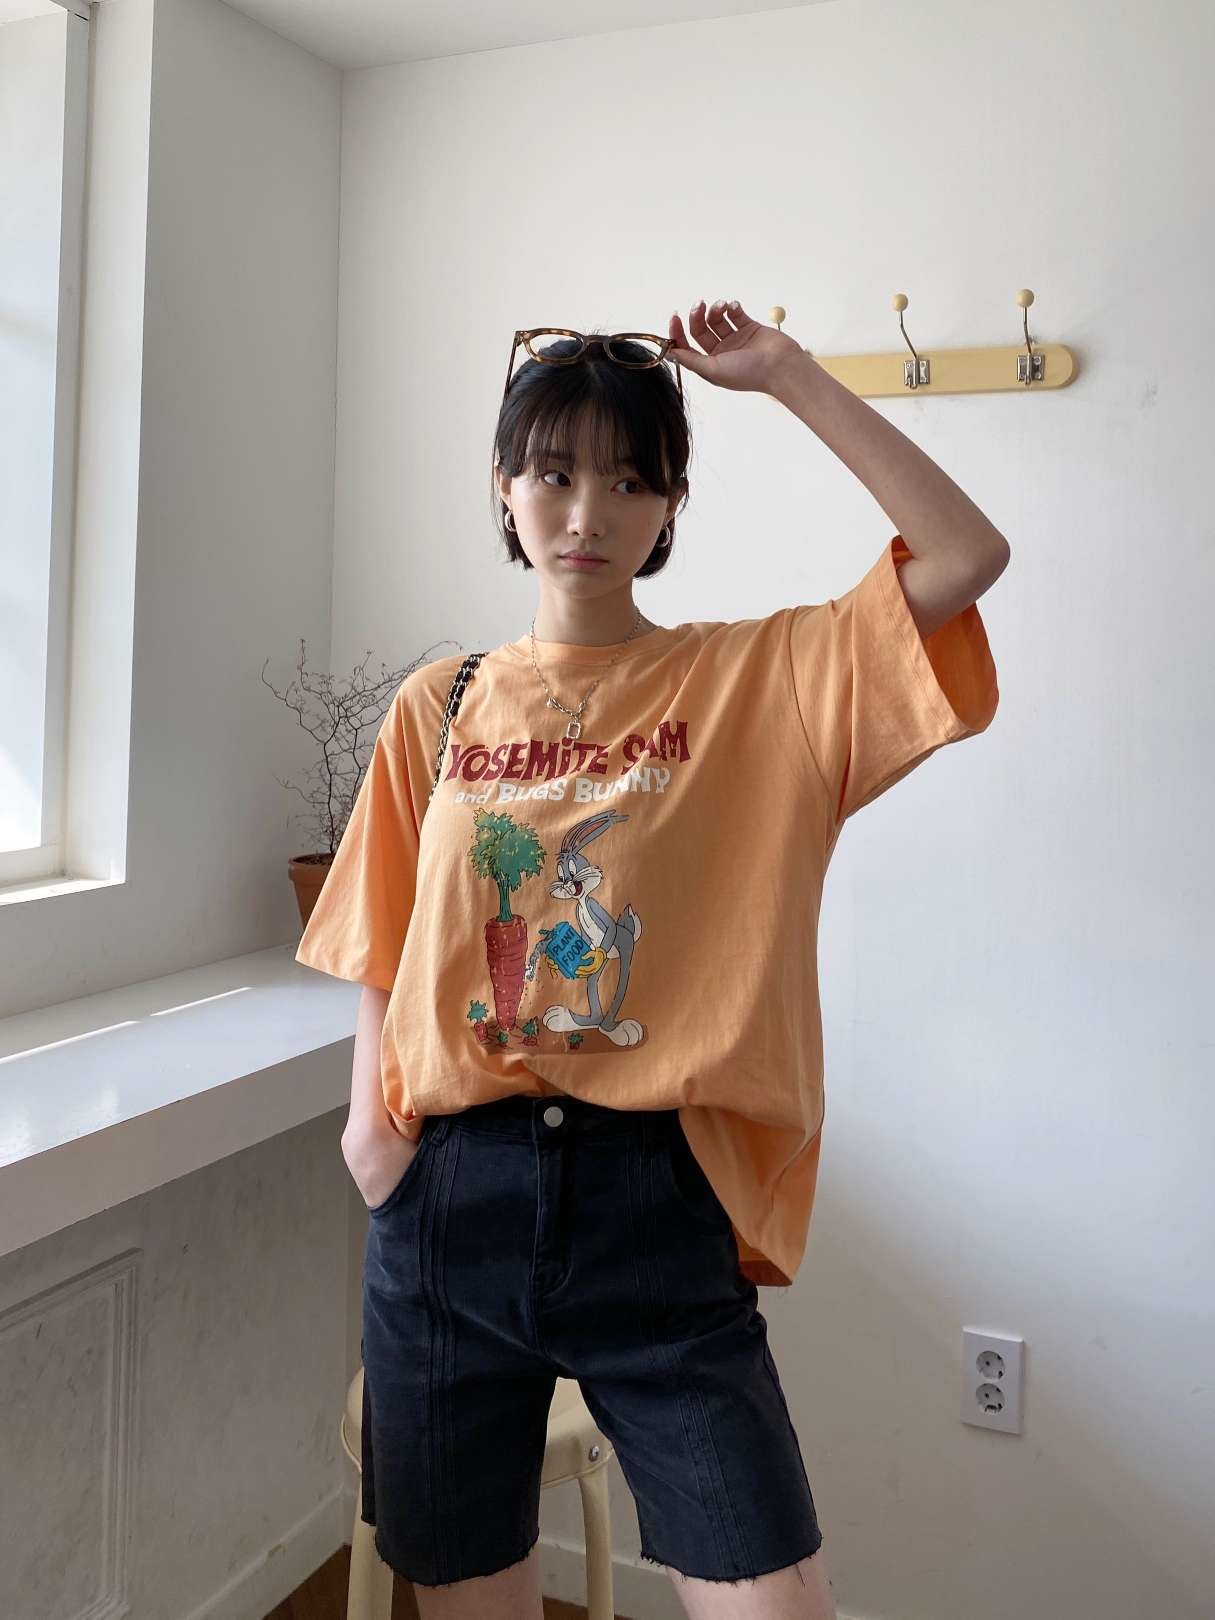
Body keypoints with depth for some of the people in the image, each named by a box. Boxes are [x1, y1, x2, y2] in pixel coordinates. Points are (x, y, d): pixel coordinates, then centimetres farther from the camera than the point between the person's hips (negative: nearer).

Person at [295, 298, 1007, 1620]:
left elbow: (967, 555, -11)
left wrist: (786, 375, -8)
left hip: (657, 1203, -2)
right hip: (451, 1197, 3)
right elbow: (386, 957, 11)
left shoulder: (757, 680, 0)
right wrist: (371, 1115, -4)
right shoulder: (438, 708, 7)